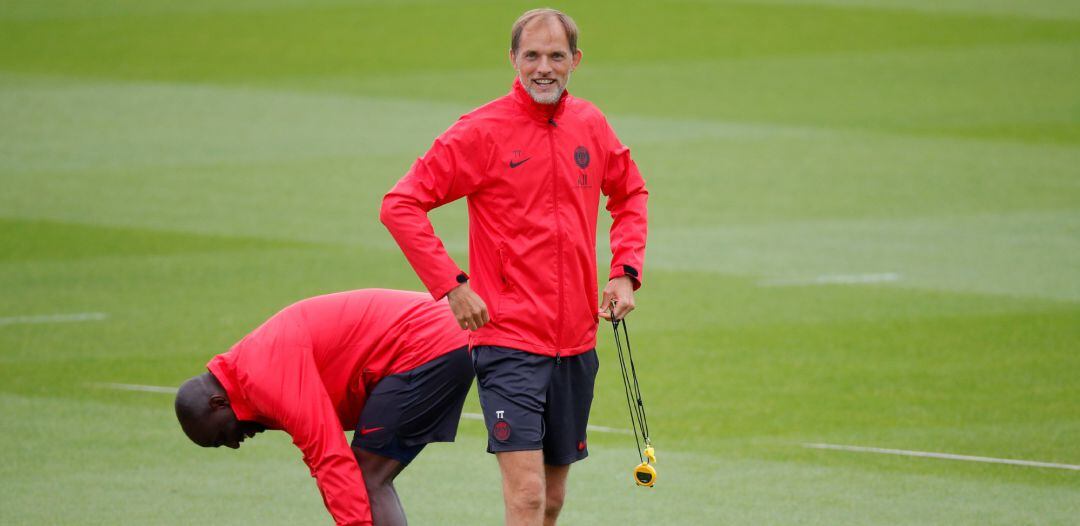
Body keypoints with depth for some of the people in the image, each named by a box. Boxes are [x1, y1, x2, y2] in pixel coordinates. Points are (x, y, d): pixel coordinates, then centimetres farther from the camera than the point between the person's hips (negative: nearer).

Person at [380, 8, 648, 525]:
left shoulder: (590, 125, 8)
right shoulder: (482, 131, -8)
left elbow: (630, 193, 26)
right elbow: (400, 205, -9)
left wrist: (624, 273, 12)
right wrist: (450, 286, -13)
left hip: (577, 343, 6)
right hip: (508, 342, -6)